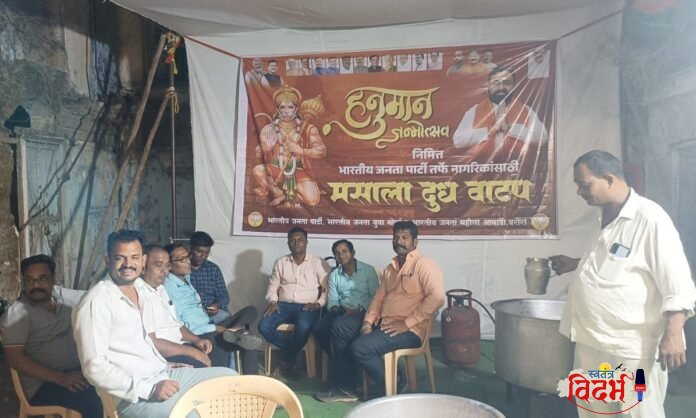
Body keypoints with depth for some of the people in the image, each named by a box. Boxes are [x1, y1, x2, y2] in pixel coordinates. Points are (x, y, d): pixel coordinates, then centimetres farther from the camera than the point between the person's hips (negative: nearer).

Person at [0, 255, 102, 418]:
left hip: (78, 369, 6)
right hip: (43, 382, -6)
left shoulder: (61, 295, 8)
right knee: (93, 401, -31)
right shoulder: (16, 314, -8)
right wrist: (60, 377, -22)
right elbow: (15, 358, -15)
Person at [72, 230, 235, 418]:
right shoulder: (96, 302, -15)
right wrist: (149, 390, -24)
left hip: (163, 376, 9)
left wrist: (166, 365, 13)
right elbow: (95, 367, -20)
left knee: (228, 377, 9)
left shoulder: (138, 291, 13)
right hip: (133, 395, -9)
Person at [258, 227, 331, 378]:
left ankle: (286, 363, -12)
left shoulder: (318, 263, 4)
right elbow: (273, 285, 17)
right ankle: (292, 351, -3)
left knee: (303, 327, -37)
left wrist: (318, 304, -15)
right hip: (283, 305, 3)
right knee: (264, 326, -25)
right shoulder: (280, 262, 15)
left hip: (307, 307, -3)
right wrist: (272, 301, -3)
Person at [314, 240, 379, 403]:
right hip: (341, 312, 5)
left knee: (338, 327, -34)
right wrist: (335, 308, -13)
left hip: (362, 312, -5)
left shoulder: (368, 270, 3)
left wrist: (359, 309, -18)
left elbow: (375, 296, -3)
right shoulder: (334, 275, 17)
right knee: (319, 329, -26)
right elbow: (332, 300, 11)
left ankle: (342, 387, -28)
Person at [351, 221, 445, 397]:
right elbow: (379, 297, 19)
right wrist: (368, 321, 0)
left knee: (360, 348, -24)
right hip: (384, 324, 8)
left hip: (409, 331, -8)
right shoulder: (390, 268, 18)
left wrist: (406, 323, -21)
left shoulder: (424, 264, -8)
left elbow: (437, 297, -21)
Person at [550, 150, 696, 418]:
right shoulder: (606, 217, 10)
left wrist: (672, 335, -22)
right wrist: (575, 264, 17)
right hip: (591, 341, 8)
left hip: (630, 348, -8)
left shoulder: (649, 218, -15)